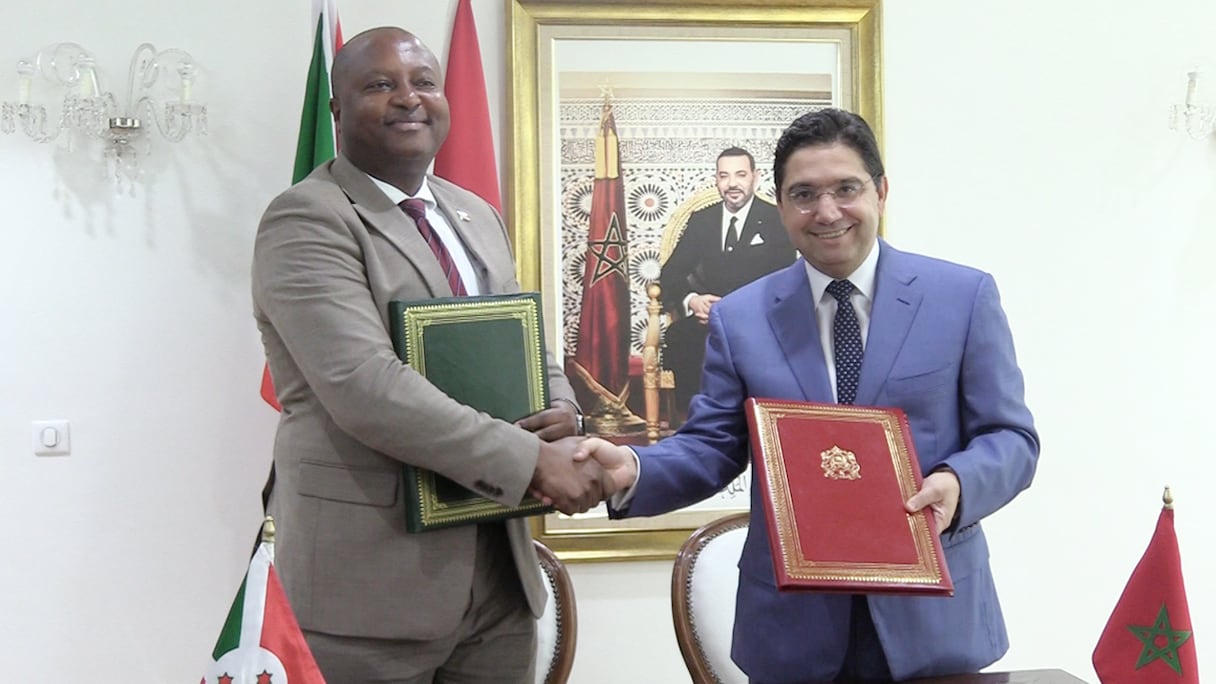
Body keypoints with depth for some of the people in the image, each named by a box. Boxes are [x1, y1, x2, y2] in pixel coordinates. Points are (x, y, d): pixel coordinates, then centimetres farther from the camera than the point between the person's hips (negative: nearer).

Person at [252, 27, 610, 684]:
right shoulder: (306, 219, -8)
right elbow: (364, 385, -20)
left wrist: (562, 423, -4)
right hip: (373, 576, -6)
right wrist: (529, 461, -19)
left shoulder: (479, 217, 15)